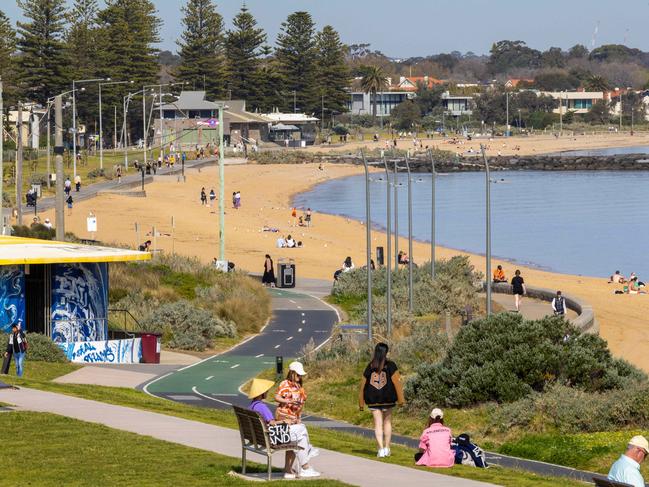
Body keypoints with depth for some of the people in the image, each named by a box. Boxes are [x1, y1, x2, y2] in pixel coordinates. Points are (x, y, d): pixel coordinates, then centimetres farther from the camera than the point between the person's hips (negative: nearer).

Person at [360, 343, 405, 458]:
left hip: (373, 400, 1)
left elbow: (363, 384, 5)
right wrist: (401, 399, -5)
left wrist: (361, 403, 13)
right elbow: (397, 382, -9)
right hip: (387, 399, -1)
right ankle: (387, 448, 15)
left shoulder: (370, 367, 2)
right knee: (387, 422, 15)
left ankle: (381, 449, -11)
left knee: (378, 423, 1)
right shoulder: (390, 366, -5)